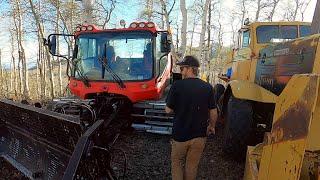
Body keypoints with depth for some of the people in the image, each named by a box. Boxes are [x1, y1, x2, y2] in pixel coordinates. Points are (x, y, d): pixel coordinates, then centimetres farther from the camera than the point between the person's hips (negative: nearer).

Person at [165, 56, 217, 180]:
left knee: (177, 162, 21)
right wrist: (212, 126, 17)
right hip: (200, 135, 3)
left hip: (180, 134, -2)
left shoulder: (177, 85, -16)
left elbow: (168, 110, -11)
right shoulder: (207, 87, -7)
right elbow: (213, 112, -1)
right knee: (192, 165, 21)